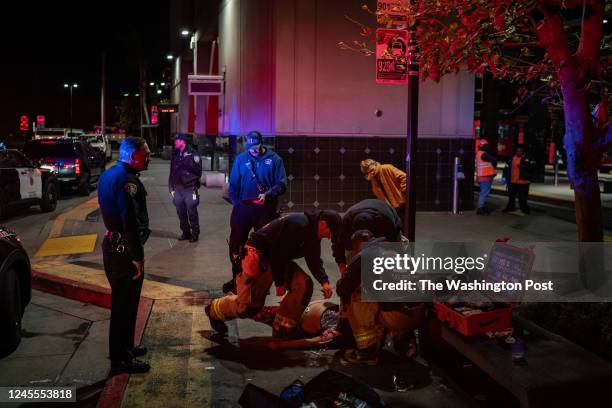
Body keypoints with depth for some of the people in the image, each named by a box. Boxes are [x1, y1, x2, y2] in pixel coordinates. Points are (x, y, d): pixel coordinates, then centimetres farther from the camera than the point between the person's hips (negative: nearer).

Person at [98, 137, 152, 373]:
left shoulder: (109, 174, 12)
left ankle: (124, 347, 34)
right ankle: (121, 358, 10)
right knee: (125, 304, 0)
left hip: (111, 245, 10)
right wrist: (137, 257, -21)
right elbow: (131, 222, -25)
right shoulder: (128, 180, -20)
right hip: (125, 249, -10)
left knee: (121, 300, 21)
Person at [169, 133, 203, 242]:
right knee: (181, 213, 10)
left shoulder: (193, 154, -6)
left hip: (189, 188, -5)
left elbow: (197, 169, -13)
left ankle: (195, 233, 11)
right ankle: (185, 232, 22)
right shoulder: (175, 155, 10)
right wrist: (171, 188, 12)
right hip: (178, 189, 5)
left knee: (192, 212, 0)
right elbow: (172, 173, 14)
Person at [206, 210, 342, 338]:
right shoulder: (297, 225, -28)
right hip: (257, 256, -9)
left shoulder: (314, 233, 2)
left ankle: (281, 330, -3)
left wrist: (324, 282, -7)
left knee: (304, 284, -11)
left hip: (279, 261, 9)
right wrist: (279, 282, -19)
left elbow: (314, 261, 9)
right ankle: (214, 310, 26)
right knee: (248, 305, -5)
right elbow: (278, 253, -27)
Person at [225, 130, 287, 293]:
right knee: (235, 244, 6)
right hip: (243, 208, 2)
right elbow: (233, 184, 8)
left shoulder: (274, 159, -1)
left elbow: (282, 184, -6)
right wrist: (236, 203, 3)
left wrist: (267, 195, -21)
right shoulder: (240, 159, 3)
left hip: (265, 210, -1)